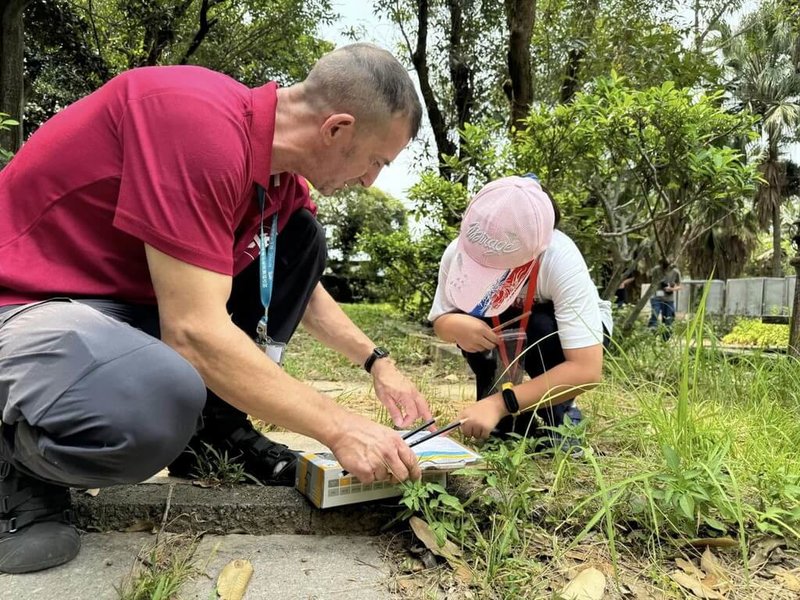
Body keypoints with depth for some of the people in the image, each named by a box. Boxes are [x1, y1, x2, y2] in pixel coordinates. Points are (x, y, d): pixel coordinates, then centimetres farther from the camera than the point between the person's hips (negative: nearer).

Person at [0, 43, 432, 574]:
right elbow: (194, 331, -32)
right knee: (163, 403, -39)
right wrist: (340, 429, -24)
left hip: (134, 302, 8)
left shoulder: (282, 173, 0)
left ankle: (219, 427, 5)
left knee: (301, 239, 1)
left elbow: (303, 288, 18)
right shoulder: (198, 118, -28)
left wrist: (377, 362, 11)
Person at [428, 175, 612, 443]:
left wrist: (500, 403, -48)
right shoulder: (456, 252, -29)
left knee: (542, 328, -36)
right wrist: (456, 326, -38)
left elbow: (587, 369, -42)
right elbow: (440, 320, -13)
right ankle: (509, 415, -7)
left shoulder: (561, 261, -40)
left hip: (570, 325, -3)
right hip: (506, 329, 3)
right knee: (469, 320, -29)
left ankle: (557, 414, -8)